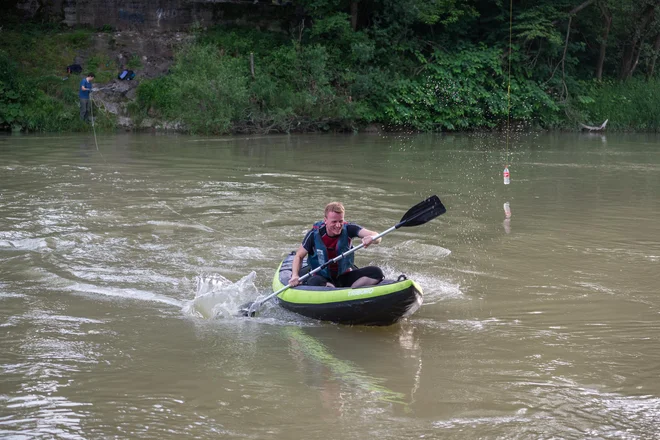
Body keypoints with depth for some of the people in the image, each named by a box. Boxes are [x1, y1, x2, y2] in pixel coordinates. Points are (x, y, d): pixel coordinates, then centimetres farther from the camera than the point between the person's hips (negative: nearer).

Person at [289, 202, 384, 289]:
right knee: (313, 282, -39)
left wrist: (371, 238, -47)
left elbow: (376, 237, -21)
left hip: (345, 277, 2)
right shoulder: (315, 234, -11)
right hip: (323, 278, -2)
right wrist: (295, 276, -19)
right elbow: (299, 256, -1)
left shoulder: (348, 229, -10)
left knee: (376, 273, -21)